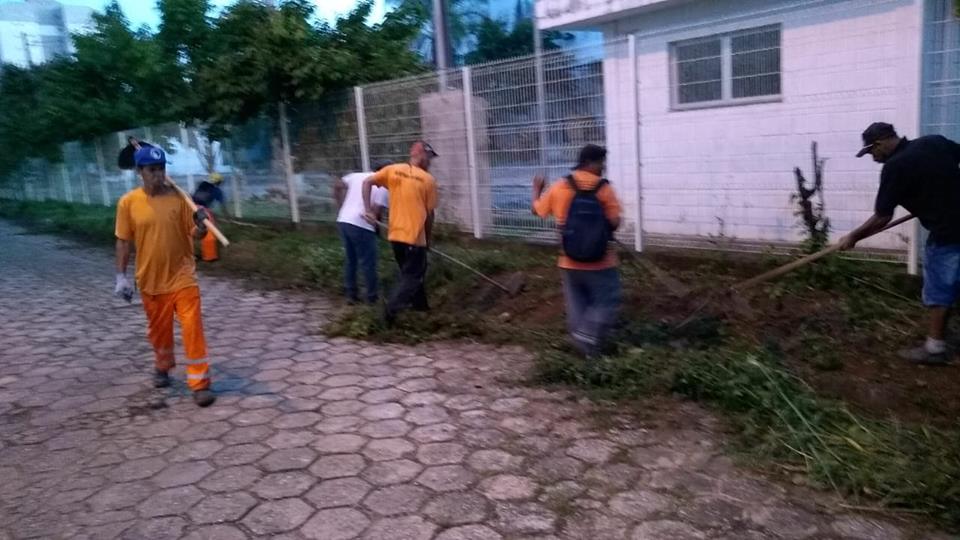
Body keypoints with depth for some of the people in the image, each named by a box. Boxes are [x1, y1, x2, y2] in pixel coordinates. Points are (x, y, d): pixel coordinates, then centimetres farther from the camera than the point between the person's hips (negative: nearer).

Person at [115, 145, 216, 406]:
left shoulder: (179, 197, -6)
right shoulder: (128, 202, -4)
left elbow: (194, 234, -2)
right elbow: (123, 241, 2)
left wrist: (201, 224, -25)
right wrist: (121, 276, 0)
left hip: (182, 275, -2)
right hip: (150, 280, 2)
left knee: (192, 327, -8)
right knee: (158, 329, 17)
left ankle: (200, 383, -2)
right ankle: (162, 367, 44)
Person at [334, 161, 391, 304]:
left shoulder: (357, 176, 13)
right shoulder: (383, 188, -5)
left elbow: (337, 186, 14)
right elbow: (376, 212, -12)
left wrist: (341, 206, 20)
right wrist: (376, 225, 7)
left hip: (343, 221, 7)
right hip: (361, 226, -7)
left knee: (351, 260, 18)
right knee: (368, 264, 3)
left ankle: (351, 294, 23)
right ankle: (372, 298, 9)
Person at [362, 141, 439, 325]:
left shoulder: (393, 170, 2)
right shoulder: (428, 180, -8)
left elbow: (367, 183, -3)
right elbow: (429, 213, -3)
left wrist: (369, 210, -1)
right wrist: (428, 238, 10)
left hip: (395, 234, 6)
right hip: (415, 236, -6)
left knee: (411, 271, 23)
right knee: (412, 275, 5)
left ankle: (420, 303, 34)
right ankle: (391, 308, -11)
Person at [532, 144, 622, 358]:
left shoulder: (559, 187, -3)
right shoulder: (605, 189, -11)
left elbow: (537, 210, 11)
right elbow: (615, 223, -13)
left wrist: (537, 189, 29)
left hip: (570, 263, 4)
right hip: (600, 264, -3)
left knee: (577, 307, 15)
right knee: (606, 303, 9)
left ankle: (585, 347, 22)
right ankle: (588, 338, -6)